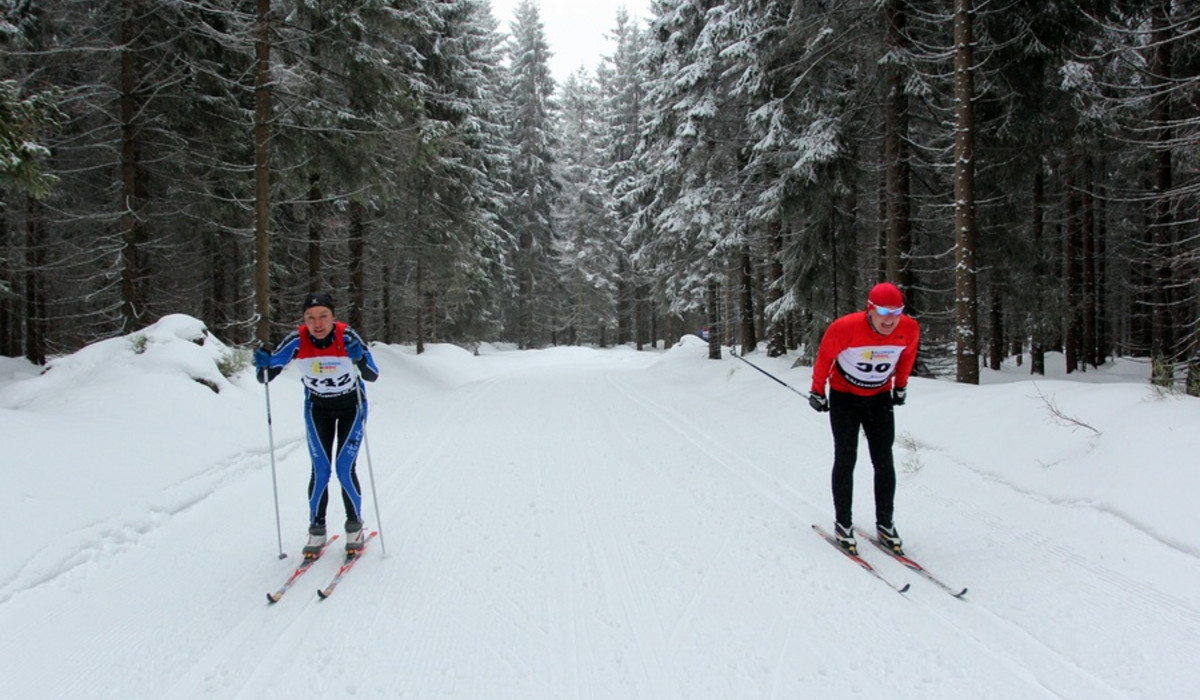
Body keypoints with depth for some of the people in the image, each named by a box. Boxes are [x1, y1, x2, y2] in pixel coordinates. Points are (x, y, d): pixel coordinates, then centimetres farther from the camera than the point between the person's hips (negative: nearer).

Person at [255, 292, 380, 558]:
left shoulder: (347, 336, -27)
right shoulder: (297, 340, -21)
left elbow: (373, 376, -25)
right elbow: (267, 376, -15)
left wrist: (360, 359, -45)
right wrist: (263, 365, -36)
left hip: (351, 406, -2)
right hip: (317, 408, 2)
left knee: (345, 469, -7)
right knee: (320, 471, -4)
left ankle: (355, 527, 12)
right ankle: (316, 530, 13)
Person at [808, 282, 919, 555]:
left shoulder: (909, 329, -19)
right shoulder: (845, 328, -29)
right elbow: (824, 357, -11)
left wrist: (901, 386, 15)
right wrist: (817, 391, -1)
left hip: (879, 398, 3)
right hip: (844, 397, -3)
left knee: (884, 462, 1)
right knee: (846, 459, -4)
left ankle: (885, 524, 13)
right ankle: (843, 524, 7)